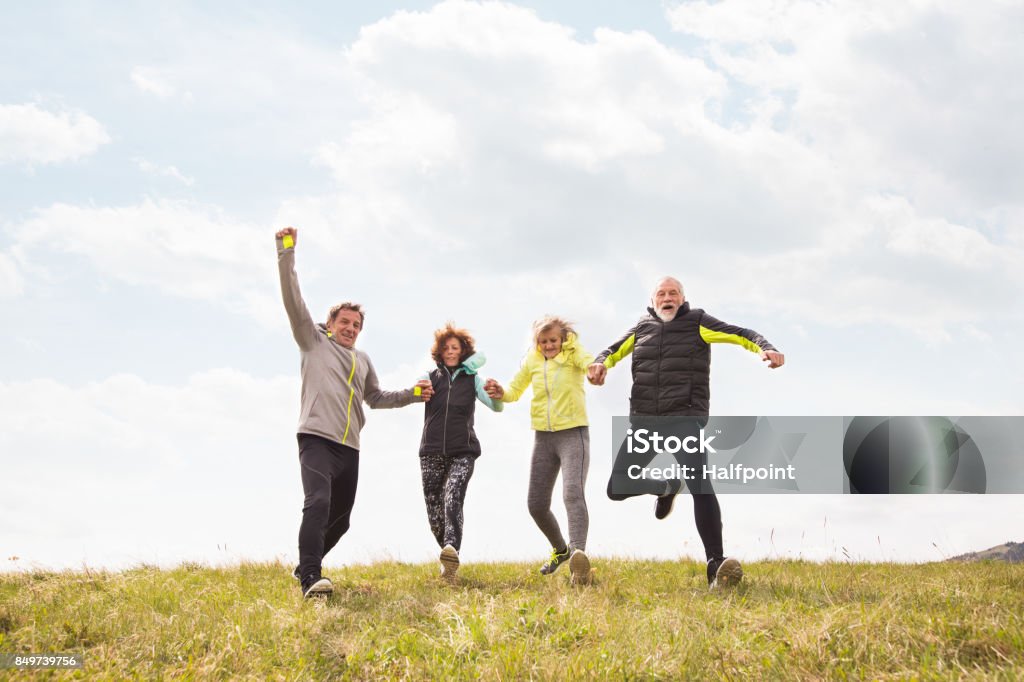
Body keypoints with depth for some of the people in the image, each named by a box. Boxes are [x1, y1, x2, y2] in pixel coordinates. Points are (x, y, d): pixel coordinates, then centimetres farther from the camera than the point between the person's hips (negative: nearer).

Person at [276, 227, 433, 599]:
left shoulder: (363, 360, 23)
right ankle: (311, 579, -34)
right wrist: (287, 251, -11)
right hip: (316, 439, -7)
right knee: (318, 503, -28)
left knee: (340, 518, 12)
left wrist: (413, 394, 23)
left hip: (349, 448, 7)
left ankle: (306, 567, 32)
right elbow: (293, 299, -3)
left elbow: (376, 398, 35)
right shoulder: (314, 341, 7)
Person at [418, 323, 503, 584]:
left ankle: (452, 553, -46)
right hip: (432, 453, 2)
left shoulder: (472, 379, 8)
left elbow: (496, 407, -4)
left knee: (452, 499, -27)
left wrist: (498, 395, -21)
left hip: (462, 453, -2)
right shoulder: (430, 377, 12)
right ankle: (448, 557, 22)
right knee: (434, 515, 0)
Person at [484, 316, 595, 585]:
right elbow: (515, 391, 16)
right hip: (543, 438, 6)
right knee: (536, 504, 8)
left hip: (573, 433, -5)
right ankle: (560, 549, 34)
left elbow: (592, 364, -29)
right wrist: (501, 393, -7)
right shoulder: (532, 361, 5)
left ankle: (578, 557, -38)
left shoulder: (573, 353, -7)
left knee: (573, 493, -27)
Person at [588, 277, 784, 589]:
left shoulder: (697, 323, 4)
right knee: (617, 489, 1)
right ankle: (666, 487, 31)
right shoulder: (642, 327, 16)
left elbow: (743, 335, -3)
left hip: (686, 418, -4)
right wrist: (599, 364, 0)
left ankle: (716, 565, -24)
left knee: (700, 484, -24)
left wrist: (766, 349, -25)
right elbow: (613, 351, 24)